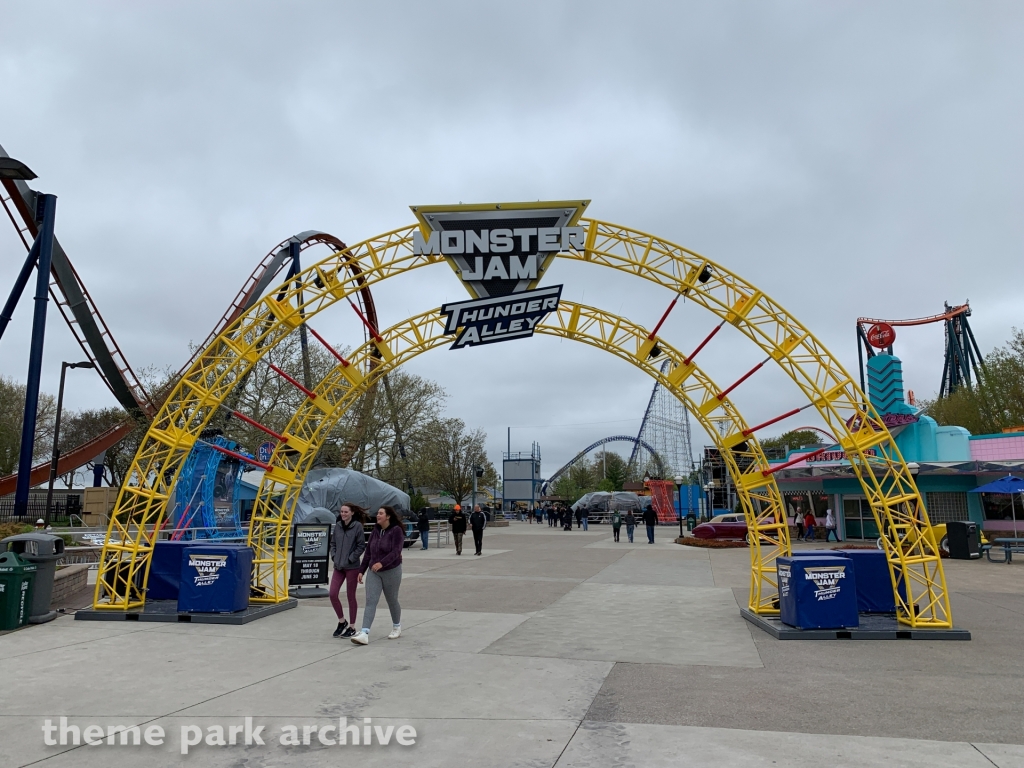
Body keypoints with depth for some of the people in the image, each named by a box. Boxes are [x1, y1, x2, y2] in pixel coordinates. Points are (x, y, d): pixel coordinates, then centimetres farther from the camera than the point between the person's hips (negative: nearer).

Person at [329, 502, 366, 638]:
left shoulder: (357, 526, -9)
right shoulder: (338, 525, 5)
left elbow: (361, 545, -9)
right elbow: (333, 543, 15)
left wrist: (350, 559, -12)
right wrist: (334, 557, 2)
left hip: (352, 567, -5)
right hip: (338, 566, 5)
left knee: (351, 596, 4)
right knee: (332, 594, -1)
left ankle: (352, 627, 16)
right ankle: (341, 621, 20)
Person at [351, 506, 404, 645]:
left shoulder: (396, 530, -12)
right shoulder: (375, 531, 6)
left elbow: (396, 551, -22)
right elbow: (368, 551, 11)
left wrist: (382, 563, -34)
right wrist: (361, 570, 8)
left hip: (391, 571, -5)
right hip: (373, 572, 5)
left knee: (392, 600, 10)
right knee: (370, 601, -7)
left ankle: (397, 627, 33)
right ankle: (364, 633, -16)